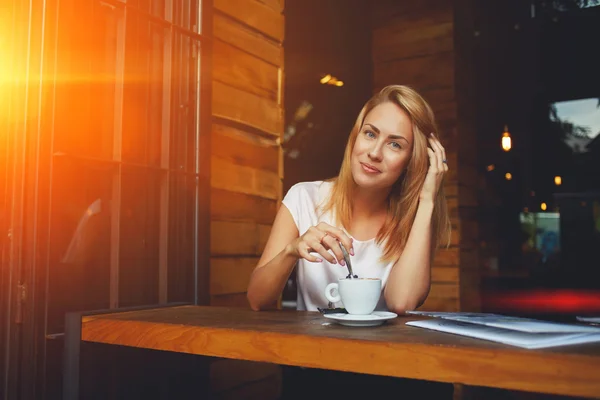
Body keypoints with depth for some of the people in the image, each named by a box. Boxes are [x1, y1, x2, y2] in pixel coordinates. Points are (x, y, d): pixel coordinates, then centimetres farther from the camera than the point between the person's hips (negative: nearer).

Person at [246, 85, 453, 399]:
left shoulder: (413, 221, -2)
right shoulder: (305, 199, -3)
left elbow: (402, 301, -22)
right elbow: (257, 302, -6)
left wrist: (426, 200, -17)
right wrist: (292, 251, -26)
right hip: (310, 364, 0)